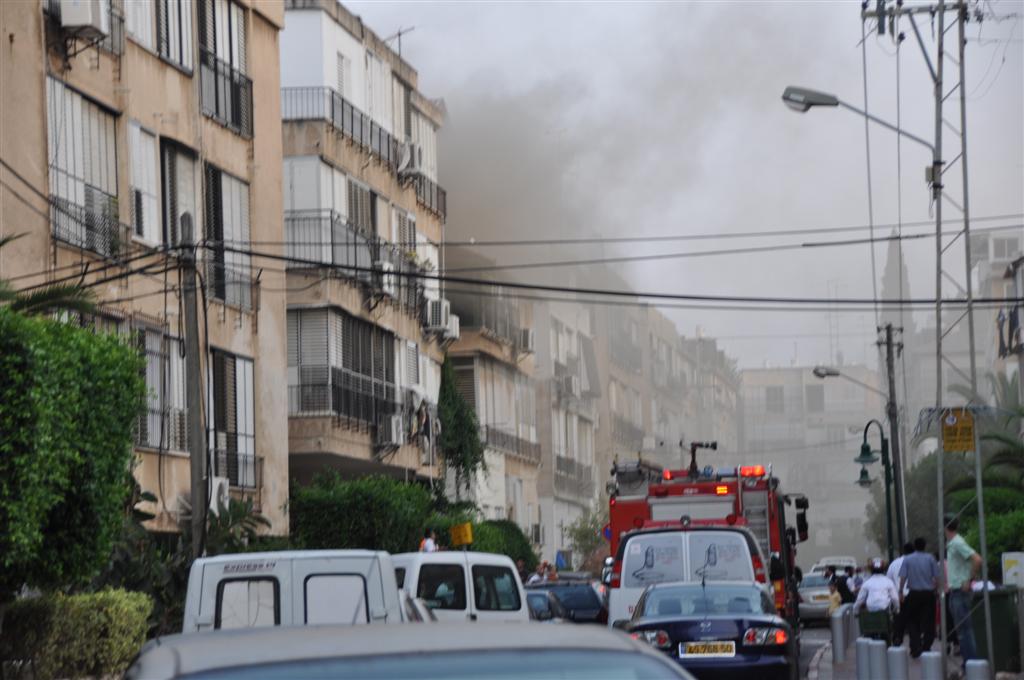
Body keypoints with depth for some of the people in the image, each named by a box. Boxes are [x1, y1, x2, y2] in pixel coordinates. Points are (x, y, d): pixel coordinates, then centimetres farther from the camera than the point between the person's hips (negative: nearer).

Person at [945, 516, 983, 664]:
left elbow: (977, 560, -24)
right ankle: (967, 662, 16)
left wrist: (969, 580, -18)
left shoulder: (957, 543, -15)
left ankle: (971, 661, -6)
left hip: (961, 591, -10)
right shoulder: (951, 545, 14)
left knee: (965, 629, -8)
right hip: (954, 591, 10)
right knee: (960, 629, 12)